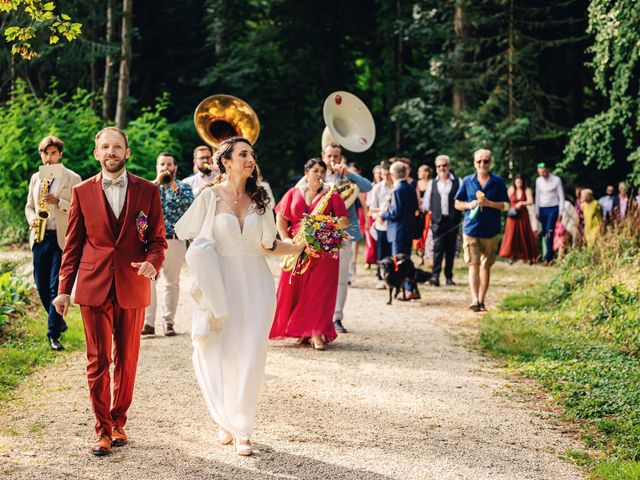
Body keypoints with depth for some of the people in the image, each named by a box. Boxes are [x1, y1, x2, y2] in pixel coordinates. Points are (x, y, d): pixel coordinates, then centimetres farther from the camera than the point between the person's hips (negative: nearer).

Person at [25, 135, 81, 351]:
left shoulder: (73, 178, 0)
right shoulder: (35, 178, 14)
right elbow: (29, 206, 21)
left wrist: (58, 201, -19)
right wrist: (31, 219, 0)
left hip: (62, 238, -5)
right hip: (39, 237, 5)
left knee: (56, 287, -9)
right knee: (41, 286, 8)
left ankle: (53, 335, -5)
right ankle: (58, 322, 30)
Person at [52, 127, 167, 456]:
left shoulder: (147, 191, 3)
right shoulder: (82, 192, 4)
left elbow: (158, 239, 6)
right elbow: (73, 245, 6)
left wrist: (152, 263, -15)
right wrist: (64, 289, 2)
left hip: (131, 288, 1)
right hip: (93, 288, -1)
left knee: (127, 360, 10)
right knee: (98, 361, 0)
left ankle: (118, 422, 25)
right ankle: (103, 430, 9)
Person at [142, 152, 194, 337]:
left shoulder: (183, 187, 9)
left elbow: (188, 203, -10)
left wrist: (174, 186, -12)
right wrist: (158, 180, -10)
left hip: (175, 241, 0)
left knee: (172, 282, 5)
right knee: (147, 280, -9)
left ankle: (168, 322, 12)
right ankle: (148, 322, -9)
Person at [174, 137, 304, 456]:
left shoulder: (260, 199, 7)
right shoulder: (210, 196, 0)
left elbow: (267, 245, 3)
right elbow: (189, 235, 6)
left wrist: (302, 246, -7)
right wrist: (204, 263, -3)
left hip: (256, 283, 2)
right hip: (221, 284, -2)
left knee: (250, 355, -3)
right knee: (222, 354, 1)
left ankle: (241, 428, 4)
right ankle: (226, 421, 21)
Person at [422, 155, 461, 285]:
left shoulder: (458, 182, 4)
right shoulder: (432, 183, 10)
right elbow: (426, 202, 15)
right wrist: (427, 210, 5)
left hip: (453, 220, 0)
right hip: (437, 220, 0)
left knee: (451, 249, 5)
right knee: (438, 247, -9)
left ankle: (449, 276, 12)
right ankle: (435, 276, -12)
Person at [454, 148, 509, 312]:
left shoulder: (498, 182, 3)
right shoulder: (467, 181, 5)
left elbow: (506, 205, 1)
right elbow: (457, 203, 11)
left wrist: (489, 203, -14)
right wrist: (469, 205, -10)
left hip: (491, 231, 1)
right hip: (471, 229, -1)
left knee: (486, 266, 8)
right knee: (474, 264, -9)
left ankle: (481, 301, 16)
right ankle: (475, 300, -17)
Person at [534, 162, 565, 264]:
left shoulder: (556, 180, -5)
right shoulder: (538, 180, 9)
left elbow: (561, 197, -2)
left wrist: (560, 212, -7)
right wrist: (537, 212, 13)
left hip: (553, 209, -5)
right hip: (542, 209, 5)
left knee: (549, 233, -15)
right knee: (545, 233, 3)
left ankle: (548, 258, -16)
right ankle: (550, 256, 10)